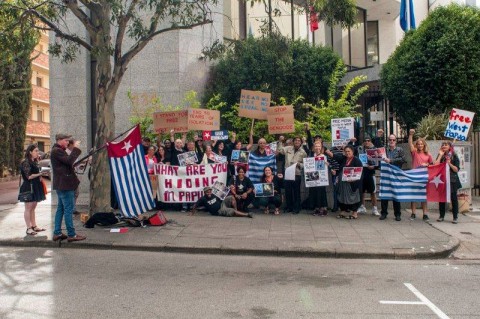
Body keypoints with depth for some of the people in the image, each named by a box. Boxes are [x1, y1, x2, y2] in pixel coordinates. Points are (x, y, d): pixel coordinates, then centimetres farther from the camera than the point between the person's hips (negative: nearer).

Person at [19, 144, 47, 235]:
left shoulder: (34, 162, 15)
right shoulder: (26, 162, -12)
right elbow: (28, 176, -16)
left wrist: (40, 175, 6)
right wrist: (40, 174, -11)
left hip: (35, 187, 9)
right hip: (29, 187, -9)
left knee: (33, 207, 13)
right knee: (28, 208, -3)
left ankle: (34, 226, 19)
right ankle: (28, 228, 1)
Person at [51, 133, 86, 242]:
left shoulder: (57, 150, 18)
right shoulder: (57, 151, -14)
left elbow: (67, 163, 19)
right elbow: (69, 160, -23)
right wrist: (75, 148, -17)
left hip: (61, 185, 11)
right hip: (65, 184, -11)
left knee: (61, 208, 14)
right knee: (68, 209, -7)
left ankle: (57, 233, 18)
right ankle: (71, 235, -3)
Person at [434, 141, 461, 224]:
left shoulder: (454, 156, 2)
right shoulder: (440, 156, 9)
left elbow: (456, 169, -3)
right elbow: (436, 165, -9)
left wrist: (449, 164, -18)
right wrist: (440, 155, -6)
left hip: (452, 180, -2)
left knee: (453, 198, 0)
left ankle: (455, 217, 6)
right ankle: (442, 216, 14)